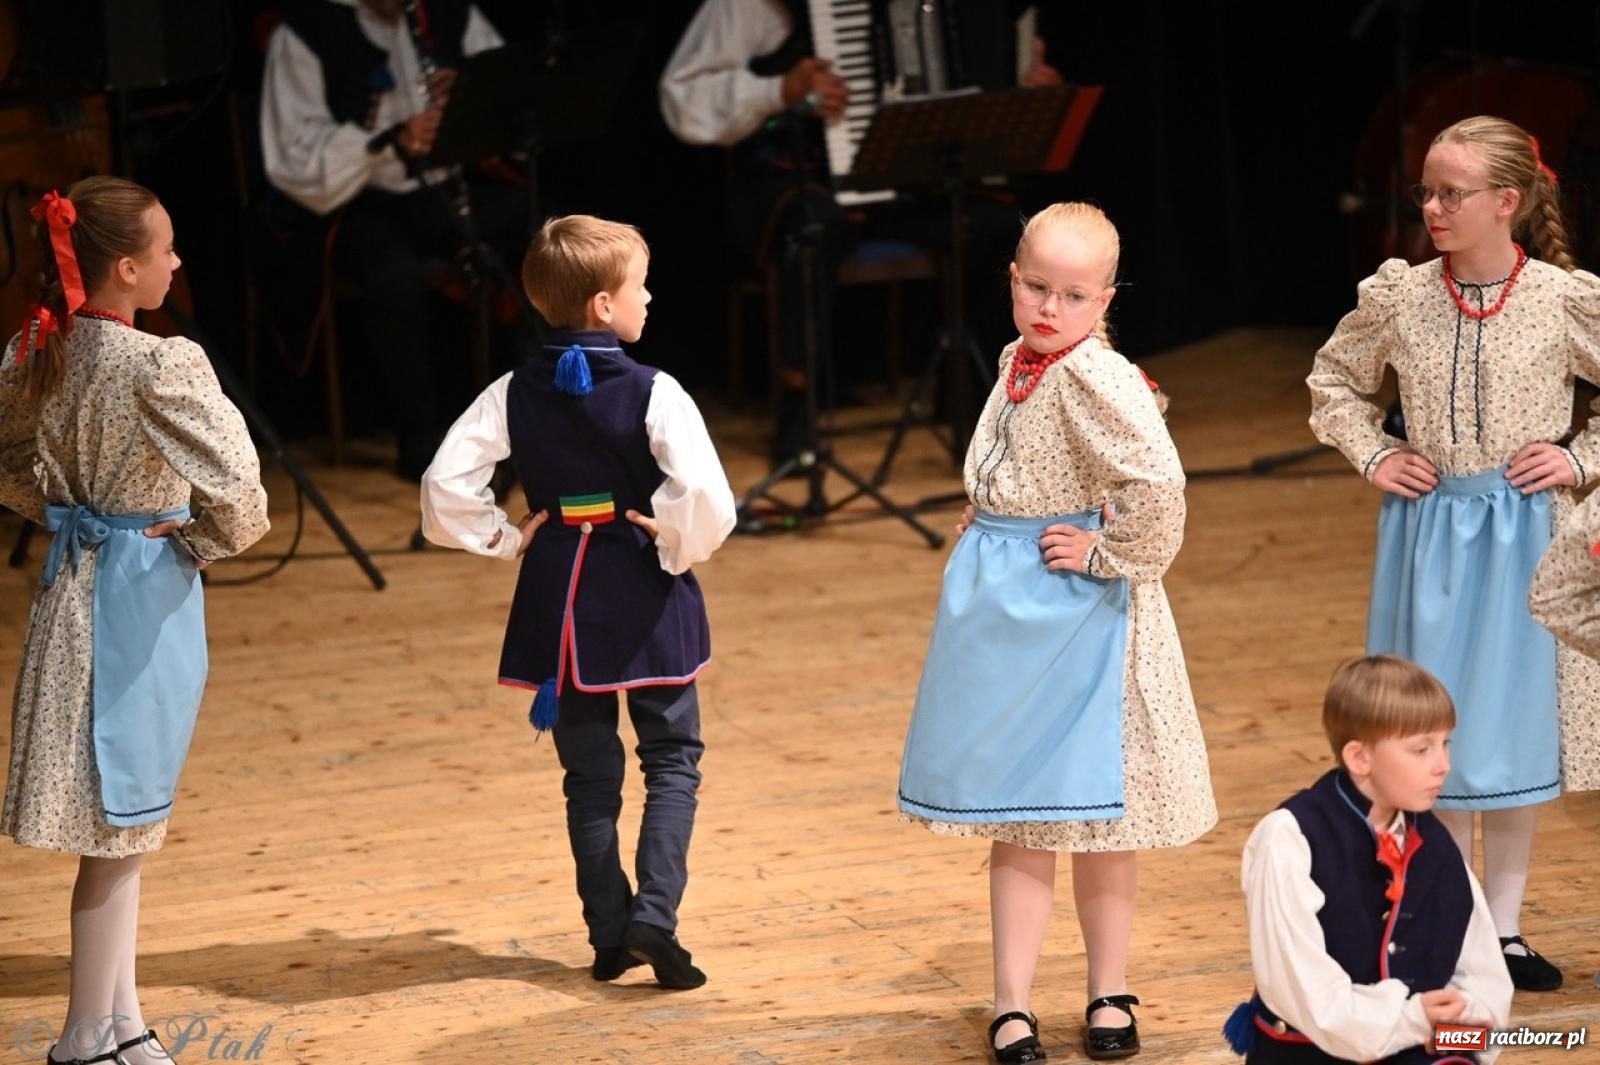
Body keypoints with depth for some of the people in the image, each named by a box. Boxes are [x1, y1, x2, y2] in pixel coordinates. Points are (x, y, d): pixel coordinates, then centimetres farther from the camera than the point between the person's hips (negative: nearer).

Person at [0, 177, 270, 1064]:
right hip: (142, 593, -7)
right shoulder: (162, 366, -21)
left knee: (124, 823, 17)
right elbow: (235, 485, -25)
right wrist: (206, 543, -8)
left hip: (73, 583, 7)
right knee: (119, 827, 3)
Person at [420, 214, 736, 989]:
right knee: (671, 757, 9)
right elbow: (708, 500, -25)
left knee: (589, 770, 14)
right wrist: (677, 551, -7)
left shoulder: (515, 395, -3)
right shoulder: (652, 394, -15)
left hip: (560, 598, 3)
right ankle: (654, 914, -9)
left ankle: (608, 935, 15)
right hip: (644, 598, -3)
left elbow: (444, 490, -7)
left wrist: (506, 540, 4)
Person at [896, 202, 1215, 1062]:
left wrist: (1105, 554, -18)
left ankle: (1108, 994, 21)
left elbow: (1158, 486, -30)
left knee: (1092, 814, 6)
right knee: (1017, 821, 9)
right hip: (1003, 607, 7)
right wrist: (985, 530, 11)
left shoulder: (1094, 378, -18)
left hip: (1076, 610, -7)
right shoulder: (1020, 361, 7)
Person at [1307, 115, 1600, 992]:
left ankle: (1504, 929, 18)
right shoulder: (1398, 297, -4)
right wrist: (1372, 455, 3)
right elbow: (1334, 381, 14)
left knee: (1512, 735, 7)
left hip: (1521, 536, -1)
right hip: (1428, 533, 1)